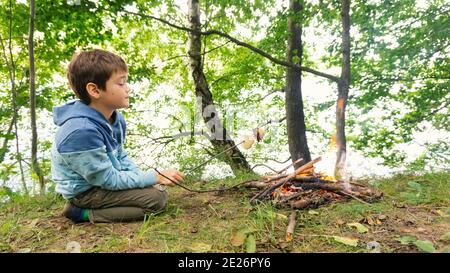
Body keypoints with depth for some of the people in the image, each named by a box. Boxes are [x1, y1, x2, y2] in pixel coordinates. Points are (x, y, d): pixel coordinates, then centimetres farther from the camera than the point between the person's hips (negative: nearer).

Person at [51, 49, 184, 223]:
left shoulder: (116, 119, -4)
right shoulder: (82, 132, -32)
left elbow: (120, 156, 8)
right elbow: (109, 180, -24)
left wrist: (145, 179, -7)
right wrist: (154, 177, -21)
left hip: (105, 178, 9)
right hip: (84, 190, -9)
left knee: (159, 188, 11)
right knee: (157, 198, -17)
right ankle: (83, 213, -9)